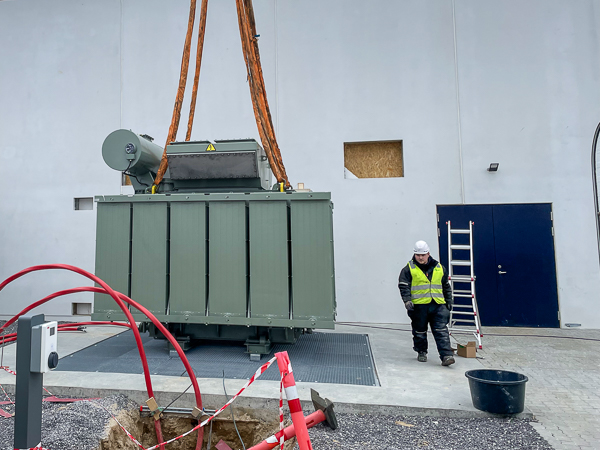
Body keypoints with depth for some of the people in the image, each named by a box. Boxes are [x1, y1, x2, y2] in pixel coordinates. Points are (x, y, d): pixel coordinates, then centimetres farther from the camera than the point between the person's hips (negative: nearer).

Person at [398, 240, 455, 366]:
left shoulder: (439, 268, 11)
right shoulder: (409, 269, 1)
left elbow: (446, 287, 20)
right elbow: (403, 286, -4)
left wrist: (449, 302, 19)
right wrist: (407, 300, -16)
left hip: (438, 305, 2)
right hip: (419, 305, -2)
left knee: (442, 331, -4)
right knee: (419, 331, 10)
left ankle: (446, 355, -3)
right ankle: (421, 352, 27)